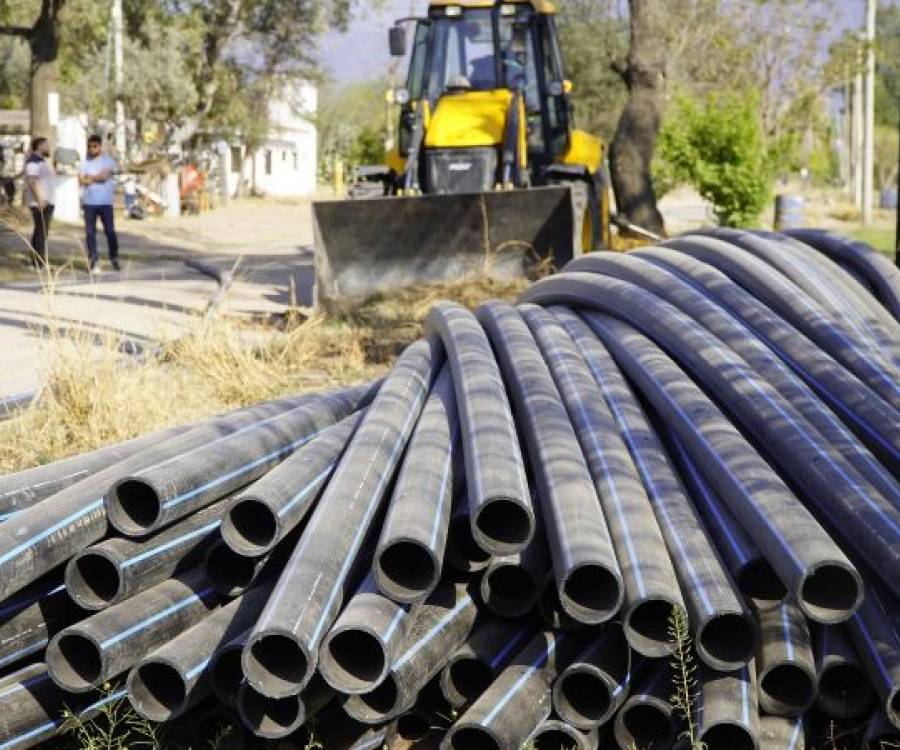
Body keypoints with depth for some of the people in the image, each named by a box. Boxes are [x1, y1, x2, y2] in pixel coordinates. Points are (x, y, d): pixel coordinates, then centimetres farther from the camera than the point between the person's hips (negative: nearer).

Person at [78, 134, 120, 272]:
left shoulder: (108, 160, 3)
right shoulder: (84, 162, 9)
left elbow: (105, 175, -12)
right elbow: (81, 181, -1)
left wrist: (90, 177, -2)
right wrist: (98, 178, -7)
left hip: (105, 202, -2)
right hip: (89, 202, 2)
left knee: (110, 231, 0)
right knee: (90, 232, -2)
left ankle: (114, 259, 15)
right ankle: (94, 261, 1)